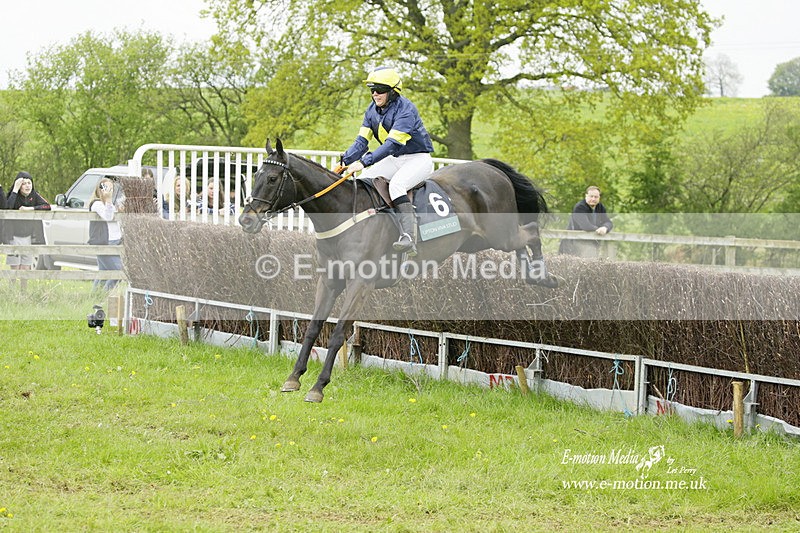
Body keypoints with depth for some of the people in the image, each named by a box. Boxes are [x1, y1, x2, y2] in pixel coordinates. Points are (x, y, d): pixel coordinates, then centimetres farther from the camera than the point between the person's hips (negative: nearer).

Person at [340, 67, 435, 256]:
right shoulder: (372, 110, 2)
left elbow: (392, 144, -32)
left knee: (396, 185, -33)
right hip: (394, 160, 8)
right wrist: (345, 161, -17)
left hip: (419, 159, -8)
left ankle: (408, 237, -43)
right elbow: (362, 141, 1)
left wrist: (364, 162, -38)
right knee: (362, 180, -7)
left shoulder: (405, 109, -23)